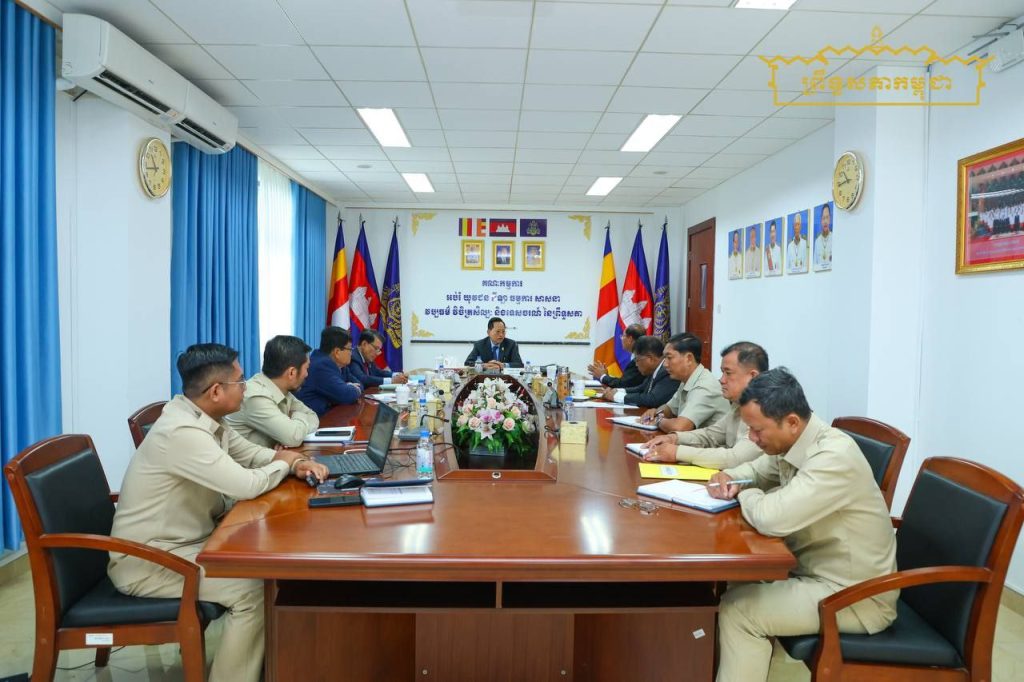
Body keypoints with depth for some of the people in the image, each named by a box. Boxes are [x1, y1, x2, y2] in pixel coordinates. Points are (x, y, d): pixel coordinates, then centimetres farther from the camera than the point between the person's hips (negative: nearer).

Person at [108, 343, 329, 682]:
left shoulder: (204, 418, 1)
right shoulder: (182, 432, -29)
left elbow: (250, 452, 12)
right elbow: (247, 485, -31)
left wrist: (297, 464, -7)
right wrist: (284, 463, -11)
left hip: (187, 539, 10)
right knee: (254, 589, -21)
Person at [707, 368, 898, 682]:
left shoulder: (834, 456, -30)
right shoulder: (792, 443, -2)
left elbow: (773, 519, -38)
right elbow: (758, 469, 18)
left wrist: (744, 494, -15)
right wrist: (729, 478, -5)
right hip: (816, 571, 9)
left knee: (737, 609, -13)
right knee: (734, 582, 9)